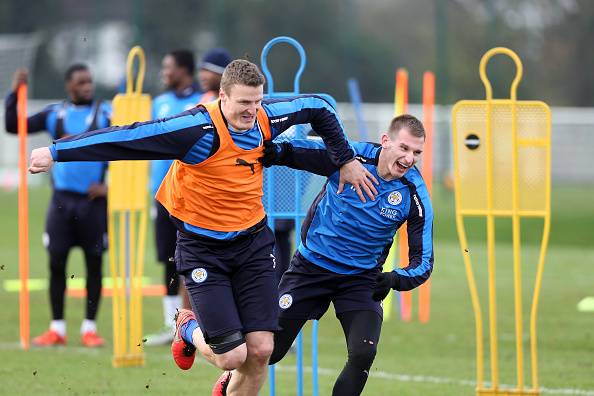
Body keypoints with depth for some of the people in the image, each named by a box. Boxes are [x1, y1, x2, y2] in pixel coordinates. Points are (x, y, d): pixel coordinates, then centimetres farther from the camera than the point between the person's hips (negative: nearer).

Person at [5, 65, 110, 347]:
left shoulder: (106, 114, -1)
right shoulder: (54, 114, 6)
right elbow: (13, 126, 4)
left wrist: (111, 186, -8)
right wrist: (15, 93, -6)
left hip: (94, 200, -2)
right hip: (62, 199, 2)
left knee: (94, 262, 3)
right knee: (56, 262, 1)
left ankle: (90, 328, 11)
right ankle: (57, 328, 9)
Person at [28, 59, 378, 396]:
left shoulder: (266, 119, -8)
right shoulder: (198, 129, -25)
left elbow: (318, 107, 11)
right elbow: (130, 137, -27)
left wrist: (346, 160, 14)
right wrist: (57, 152, -28)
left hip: (253, 241, 5)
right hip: (202, 248, -5)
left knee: (261, 350, -5)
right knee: (232, 356, -9)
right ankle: (189, 330, 27)